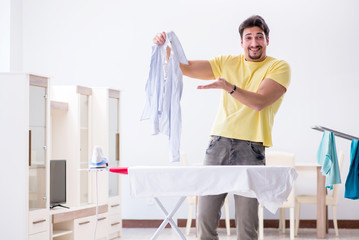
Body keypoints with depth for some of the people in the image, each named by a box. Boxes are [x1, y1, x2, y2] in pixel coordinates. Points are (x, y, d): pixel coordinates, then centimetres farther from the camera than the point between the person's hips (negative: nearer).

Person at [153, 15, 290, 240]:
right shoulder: (228, 62, 17)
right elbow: (186, 68, 14)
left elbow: (259, 102, -10)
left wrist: (228, 86, -23)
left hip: (251, 148, -3)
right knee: (205, 216, -2)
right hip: (219, 143, 3)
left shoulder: (279, 67, 4)